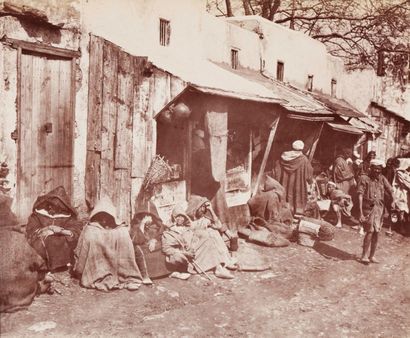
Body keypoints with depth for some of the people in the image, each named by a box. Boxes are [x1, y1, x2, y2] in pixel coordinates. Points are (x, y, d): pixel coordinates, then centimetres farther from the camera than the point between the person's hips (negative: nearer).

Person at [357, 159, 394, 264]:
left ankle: (372, 256, 20)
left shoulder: (382, 178, 8)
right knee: (370, 231, -9)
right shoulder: (364, 178, -6)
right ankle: (364, 255, 6)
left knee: (376, 232, 7)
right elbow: (360, 195, -11)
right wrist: (361, 212, -17)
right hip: (368, 208, -4)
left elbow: (390, 191, 5)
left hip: (379, 208, 5)